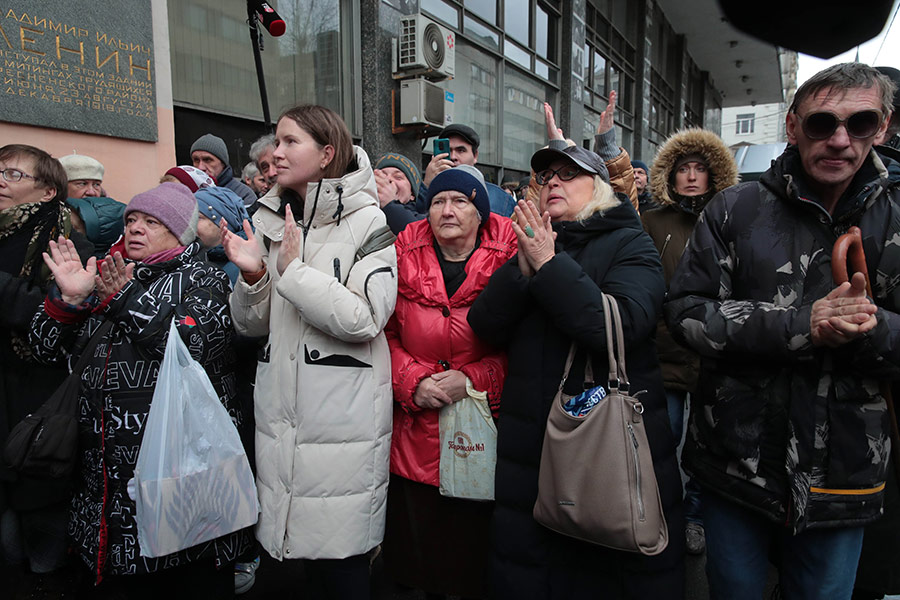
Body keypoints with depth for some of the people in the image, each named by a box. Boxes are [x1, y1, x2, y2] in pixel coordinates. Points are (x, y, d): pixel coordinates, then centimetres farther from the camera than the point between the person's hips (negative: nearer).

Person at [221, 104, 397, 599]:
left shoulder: (366, 222, -7)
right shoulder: (269, 220, 9)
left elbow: (364, 319, -17)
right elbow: (251, 325, 11)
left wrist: (293, 269, -16)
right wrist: (252, 274, -8)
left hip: (344, 412, -5)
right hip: (280, 409, 5)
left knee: (342, 558, 5)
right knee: (299, 538, 17)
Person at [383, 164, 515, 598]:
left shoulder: (506, 258, -4)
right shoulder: (405, 257, 2)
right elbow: (384, 334, 4)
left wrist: (473, 379, -15)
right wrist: (414, 382, -10)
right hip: (416, 436, 2)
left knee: (477, 554, 12)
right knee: (415, 546, 15)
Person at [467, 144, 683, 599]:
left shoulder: (630, 245, -3)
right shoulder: (531, 245, 11)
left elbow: (621, 326, -22)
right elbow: (484, 326, -3)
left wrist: (549, 264, -21)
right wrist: (525, 268, -16)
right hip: (530, 447, 4)